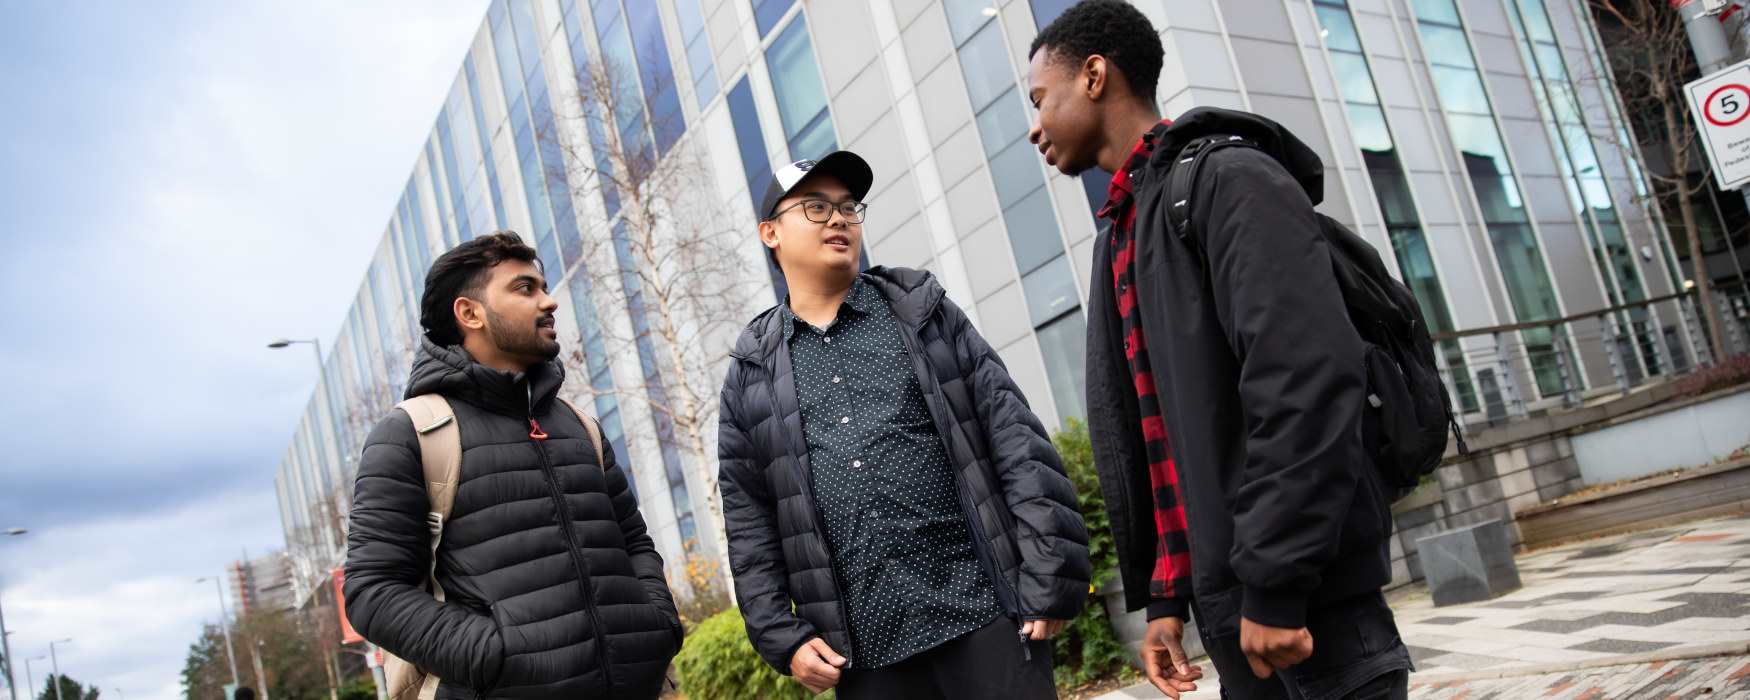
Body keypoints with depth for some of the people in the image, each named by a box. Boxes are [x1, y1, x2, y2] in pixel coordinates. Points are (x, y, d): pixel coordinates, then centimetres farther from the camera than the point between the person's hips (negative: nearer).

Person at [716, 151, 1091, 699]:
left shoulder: (923, 312, 8)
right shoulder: (751, 372, 9)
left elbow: (1016, 440, 1)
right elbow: (749, 524, 10)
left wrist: (1050, 580, -7)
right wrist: (782, 637, 1)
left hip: (984, 613, -1)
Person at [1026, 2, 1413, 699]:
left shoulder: (1227, 178, -9)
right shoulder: (1118, 237, 16)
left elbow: (1307, 379, -21)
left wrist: (1275, 585, -22)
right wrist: (1162, 596, 14)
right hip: (1223, 602, 8)